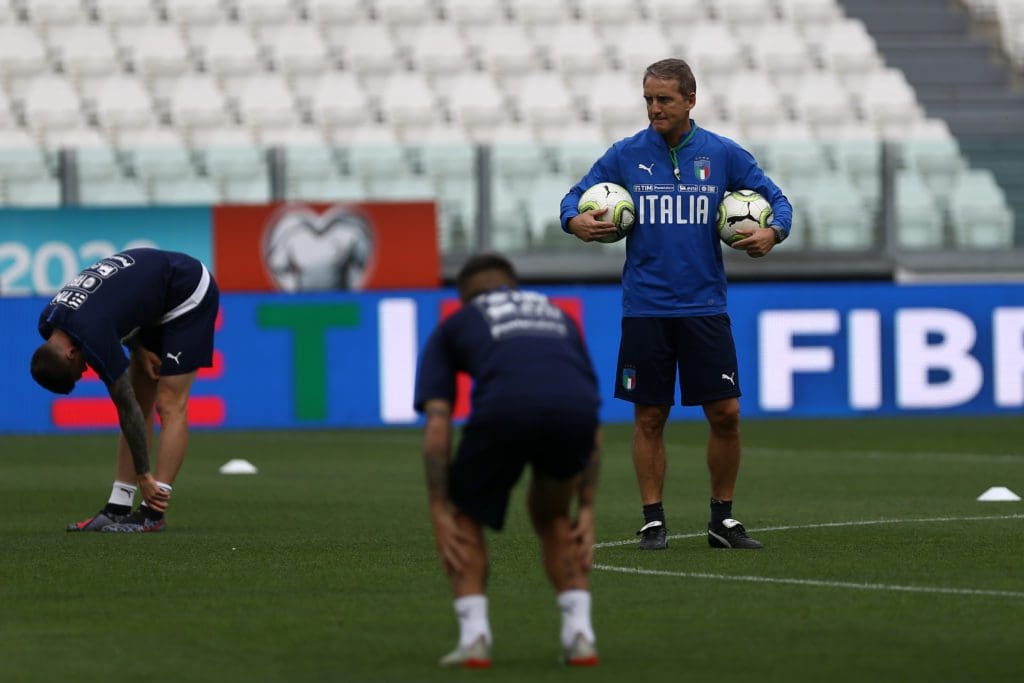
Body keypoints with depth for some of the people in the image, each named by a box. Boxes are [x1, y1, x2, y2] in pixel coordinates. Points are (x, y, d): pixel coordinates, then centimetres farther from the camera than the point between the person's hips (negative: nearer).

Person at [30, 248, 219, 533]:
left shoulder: (92, 336, -32)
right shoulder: (49, 321, -8)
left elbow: (127, 409, -23)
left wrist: (144, 475, -17)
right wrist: (140, 349, -5)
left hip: (189, 294, -9)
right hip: (156, 307, 9)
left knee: (169, 405, -13)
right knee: (141, 404, 5)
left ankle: (152, 513, -15)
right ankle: (118, 508, 3)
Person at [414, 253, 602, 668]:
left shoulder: (453, 326, 32)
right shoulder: (559, 318, 40)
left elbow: (437, 426, 18)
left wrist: (439, 513, 17)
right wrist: (587, 509, 34)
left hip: (503, 409, -3)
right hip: (575, 411, 3)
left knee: (464, 518, 24)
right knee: (553, 516, 30)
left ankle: (474, 637, 8)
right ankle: (579, 635, 16)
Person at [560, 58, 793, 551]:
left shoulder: (723, 155, 3)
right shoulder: (625, 155, 3)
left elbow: (776, 199, 10)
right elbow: (576, 197, 8)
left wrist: (773, 232, -11)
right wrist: (576, 220, -15)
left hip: (704, 306, 0)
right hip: (644, 308, 0)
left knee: (725, 413, -2)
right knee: (649, 417, 1)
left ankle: (722, 519, 11)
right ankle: (653, 520, 10)